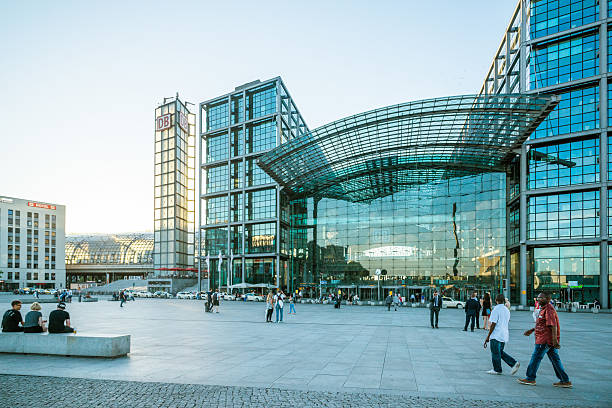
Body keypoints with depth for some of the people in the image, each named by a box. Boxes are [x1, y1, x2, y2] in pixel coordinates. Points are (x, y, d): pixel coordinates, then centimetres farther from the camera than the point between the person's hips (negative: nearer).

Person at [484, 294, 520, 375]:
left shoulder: (496, 310, -14)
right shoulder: (507, 310, 10)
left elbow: (493, 324, -17)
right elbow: (507, 322, 18)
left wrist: (488, 337, -13)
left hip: (496, 336, -8)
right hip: (504, 335, 8)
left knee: (495, 353, 4)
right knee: (500, 352, 18)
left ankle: (497, 370, 11)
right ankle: (514, 363, 9)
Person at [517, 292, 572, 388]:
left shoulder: (549, 309, -17)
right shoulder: (543, 309, 16)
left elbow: (553, 325, -24)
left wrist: (554, 339, -28)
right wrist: (531, 330, 26)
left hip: (545, 340, -10)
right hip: (550, 340, 10)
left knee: (536, 358, -1)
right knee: (555, 359, 12)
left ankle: (530, 379, 9)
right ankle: (565, 381, 15)